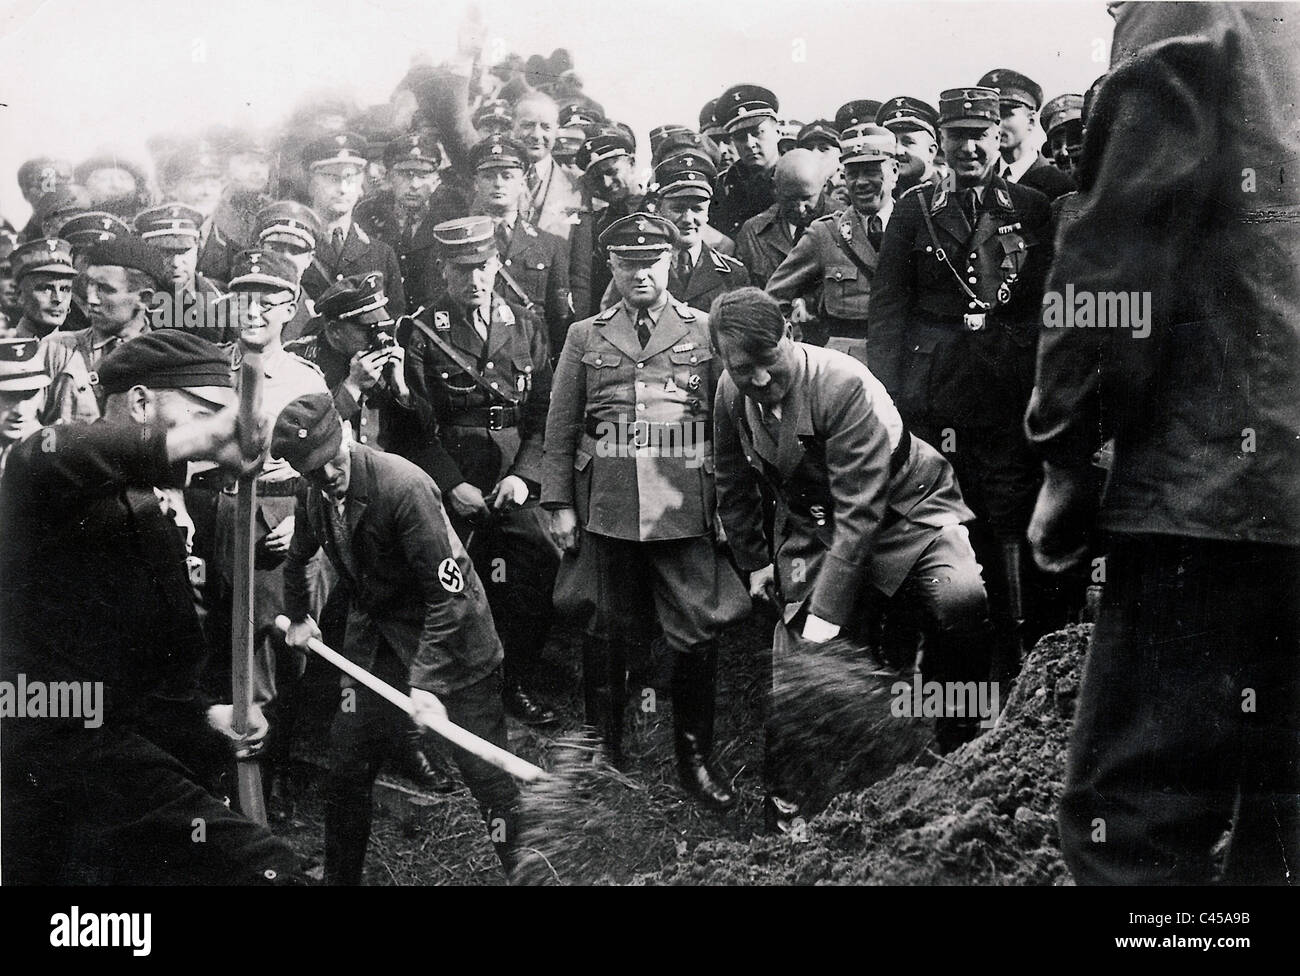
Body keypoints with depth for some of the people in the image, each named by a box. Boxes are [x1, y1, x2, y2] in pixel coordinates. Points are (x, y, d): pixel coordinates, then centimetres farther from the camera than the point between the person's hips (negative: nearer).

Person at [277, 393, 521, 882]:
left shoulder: (404, 486, -26)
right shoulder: (315, 498, -2)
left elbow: (448, 592, -27)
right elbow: (298, 558, 24)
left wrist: (427, 682, -29)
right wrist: (297, 616, 31)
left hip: (451, 644, -7)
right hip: (375, 637, 7)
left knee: (487, 773, -8)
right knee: (345, 765, 10)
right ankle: (339, 877, 28)